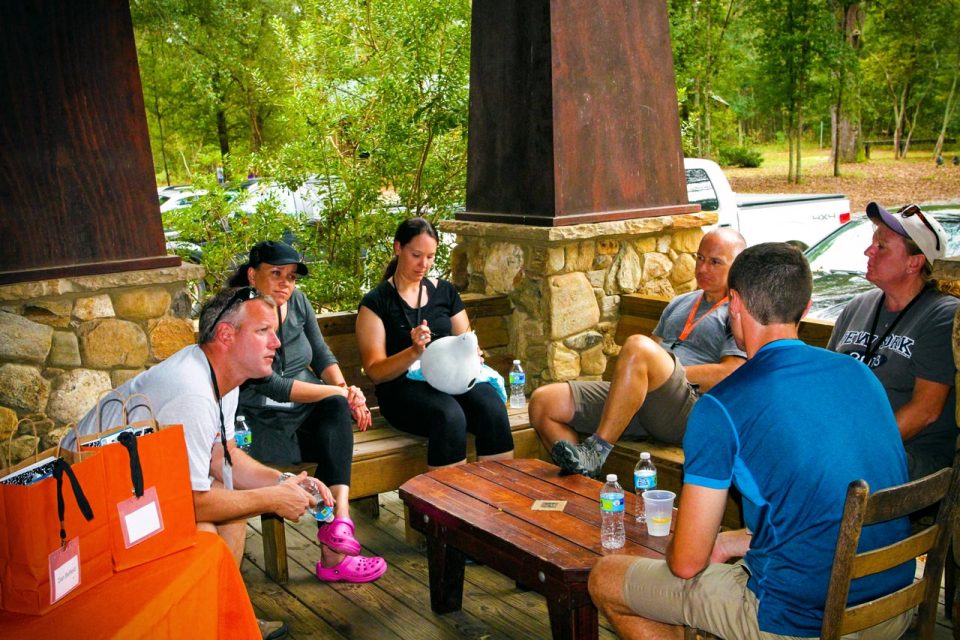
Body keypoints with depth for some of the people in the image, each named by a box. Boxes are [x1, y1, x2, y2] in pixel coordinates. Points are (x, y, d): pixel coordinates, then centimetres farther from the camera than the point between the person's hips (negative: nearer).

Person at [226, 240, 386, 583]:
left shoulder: (297, 301, 5)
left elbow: (321, 354, 11)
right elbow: (271, 385, -21)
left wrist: (343, 389, -9)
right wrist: (339, 392, -21)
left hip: (309, 412, 5)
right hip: (265, 422, -5)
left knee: (337, 409, -29)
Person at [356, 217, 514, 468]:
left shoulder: (444, 291, 16)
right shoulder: (376, 302, 3)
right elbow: (375, 372, -4)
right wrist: (414, 352, -21)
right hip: (403, 386, -4)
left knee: (492, 407, -29)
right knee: (449, 415, -36)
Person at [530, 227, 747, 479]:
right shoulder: (680, 303, 30)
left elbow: (729, 376, -9)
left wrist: (667, 373, -8)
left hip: (689, 410, -7)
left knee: (638, 345, -38)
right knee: (543, 402, -8)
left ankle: (596, 451, -31)